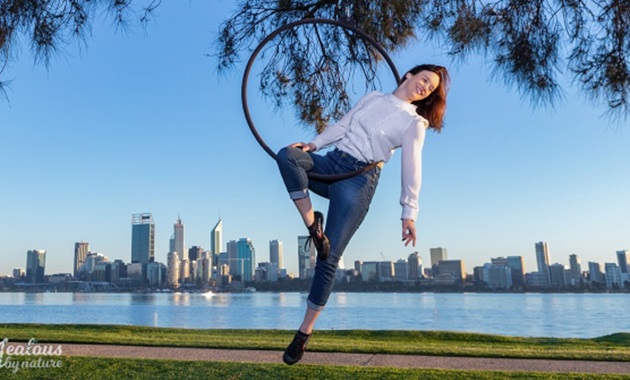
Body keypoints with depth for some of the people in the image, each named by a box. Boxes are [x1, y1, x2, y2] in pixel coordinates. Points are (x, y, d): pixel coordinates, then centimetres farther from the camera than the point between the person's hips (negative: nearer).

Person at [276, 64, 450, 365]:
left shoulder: (415, 122, 6)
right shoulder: (373, 97, 18)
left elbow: (411, 167, -4)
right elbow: (341, 126, 14)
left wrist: (409, 211, -14)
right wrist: (313, 144, -3)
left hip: (360, 180, -4)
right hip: (332, 163, 5)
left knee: (329, 259, -10)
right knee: (287, 154, -27)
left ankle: (305, 332, 2)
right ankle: (313, 224, -20)